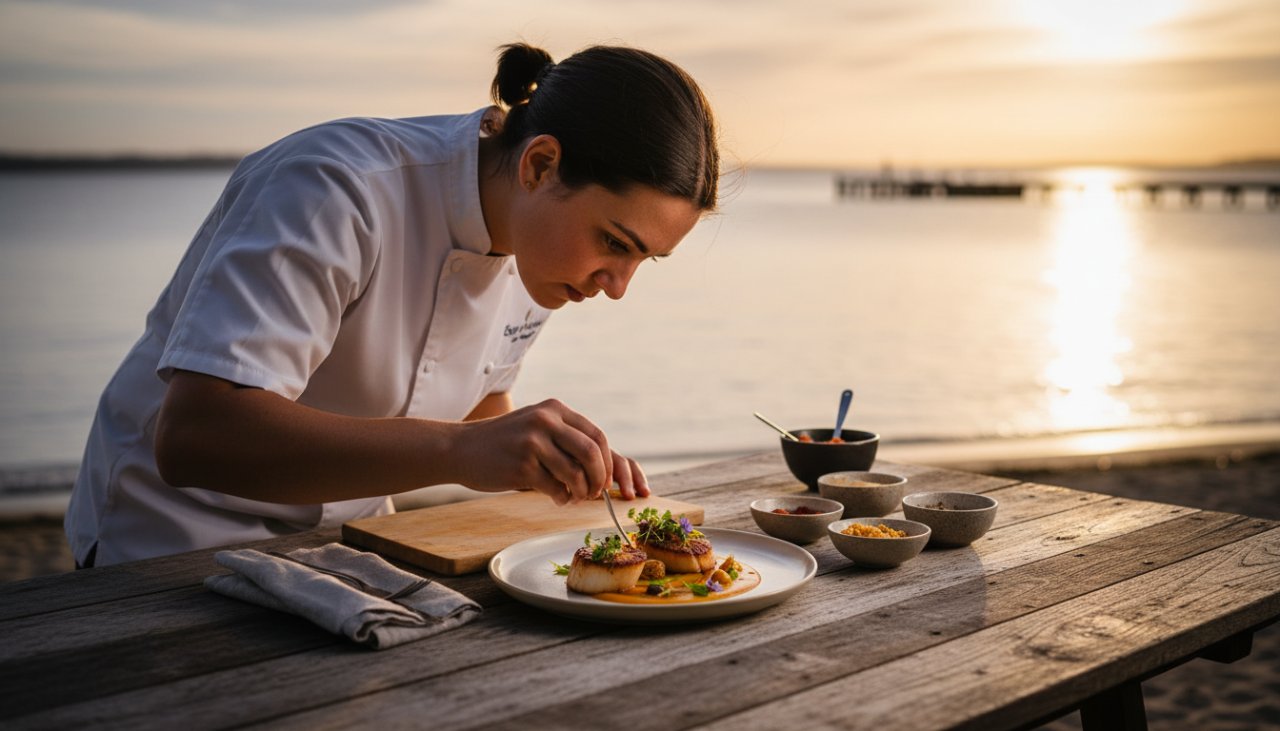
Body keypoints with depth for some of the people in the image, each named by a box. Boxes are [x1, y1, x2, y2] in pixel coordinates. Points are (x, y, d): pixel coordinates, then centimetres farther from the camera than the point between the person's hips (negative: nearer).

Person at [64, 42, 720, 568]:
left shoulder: (540, 238, -4)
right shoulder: (338, 191, -28)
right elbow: (192, 437, -38)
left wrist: (561, 460, -8)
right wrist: (459, 451, -46)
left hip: (344, 545, 6)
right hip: (173, 553, -5)